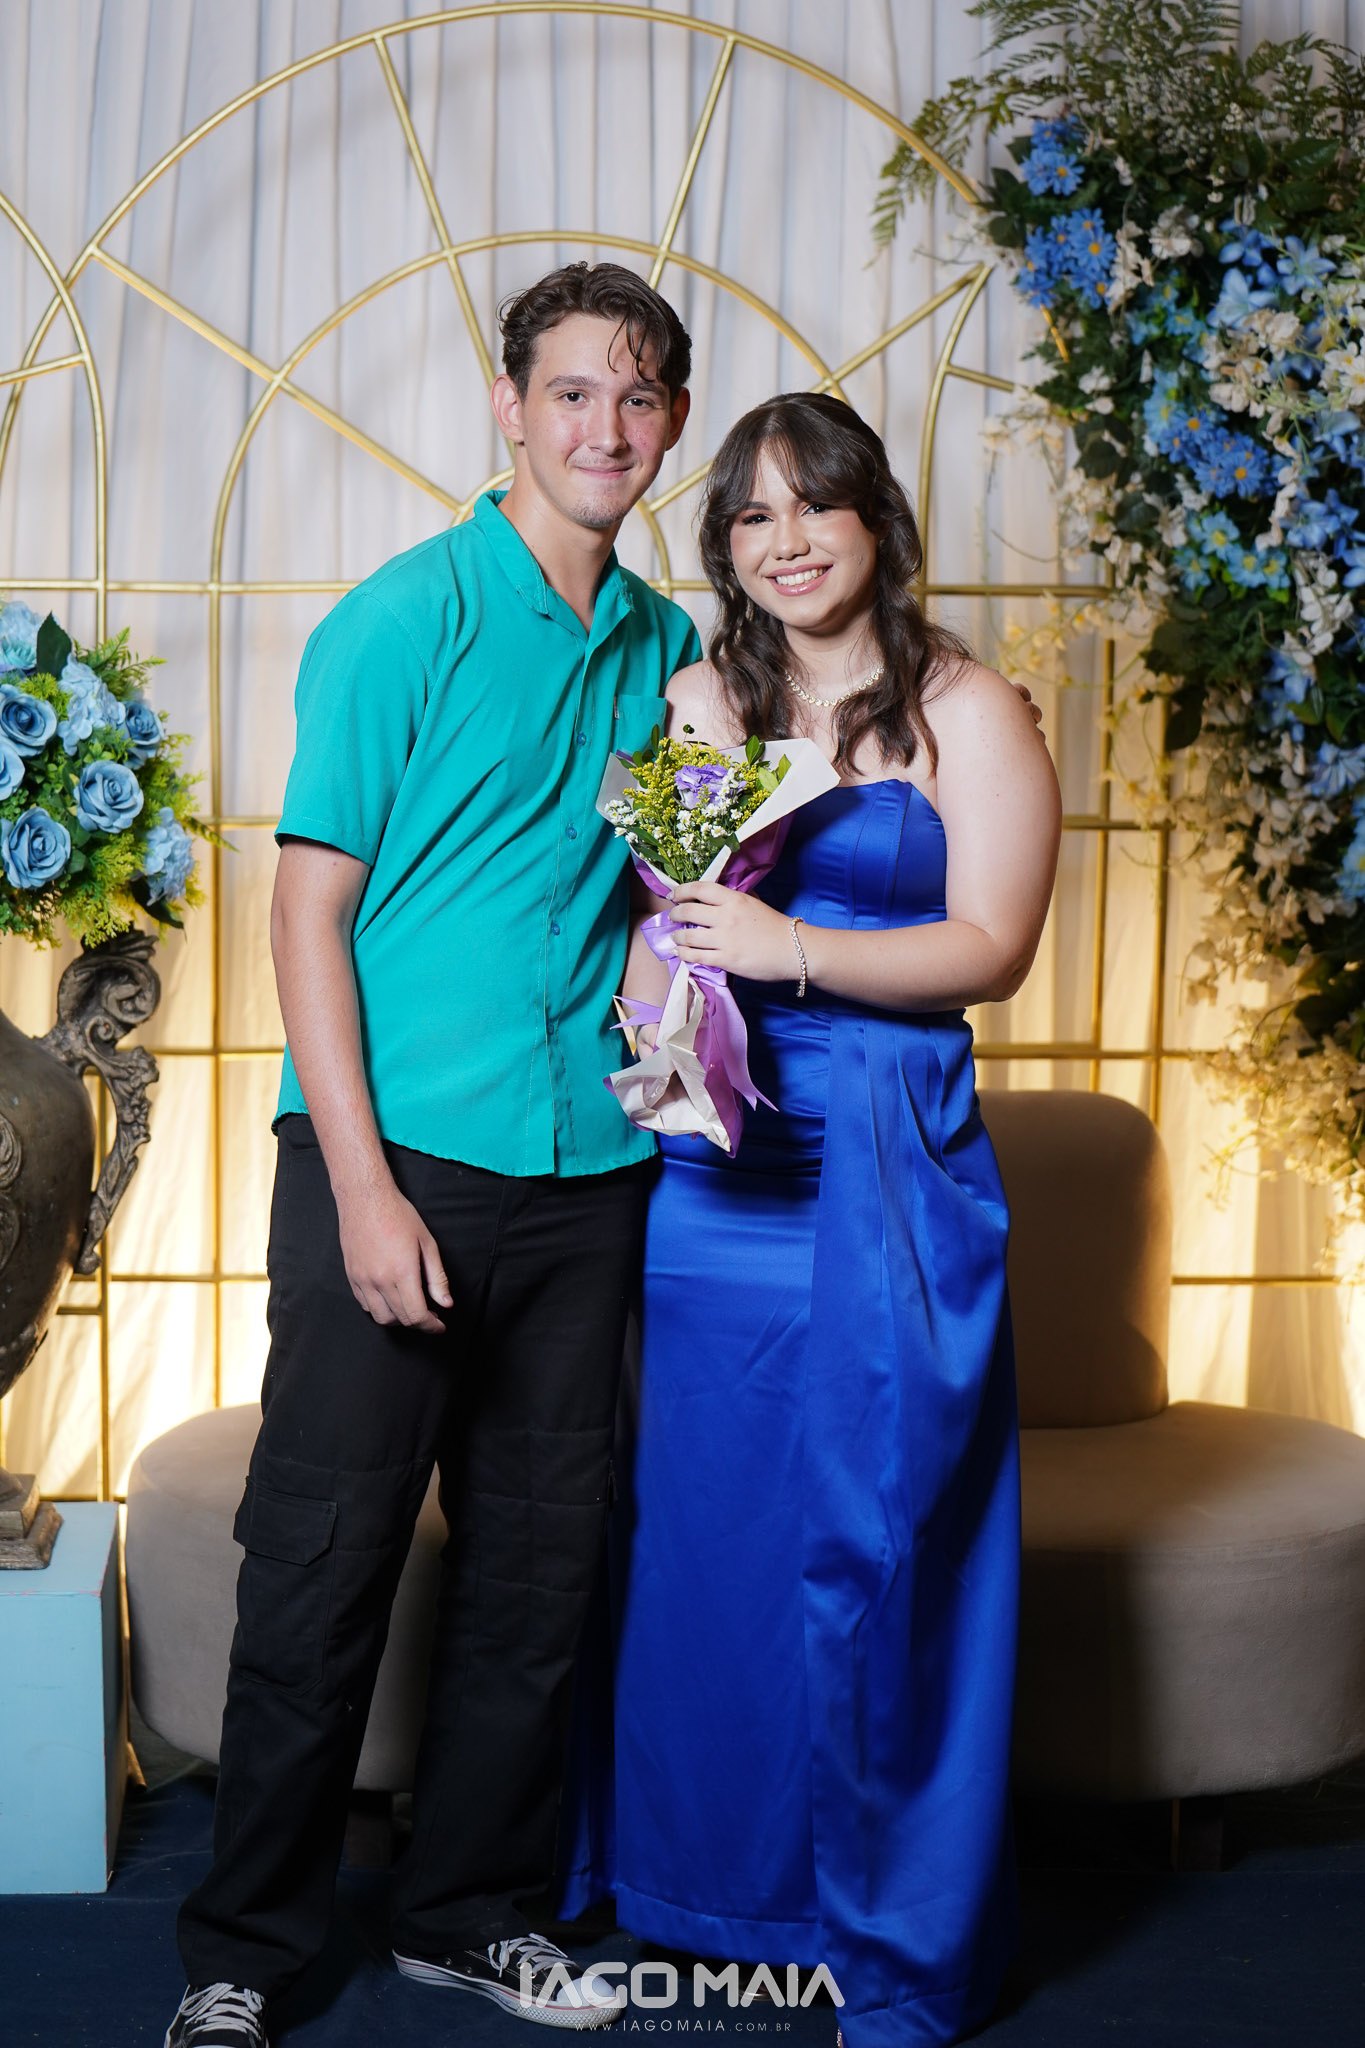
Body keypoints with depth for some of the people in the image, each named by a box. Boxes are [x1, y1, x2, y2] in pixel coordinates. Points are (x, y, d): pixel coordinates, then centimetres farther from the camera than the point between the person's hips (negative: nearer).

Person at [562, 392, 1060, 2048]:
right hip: (708, 1153, 4)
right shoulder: (696, 700, 13)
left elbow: (991, 948, -7)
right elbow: (653, 908, 14)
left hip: (886, 1165, -4)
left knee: (872, 1536, -1)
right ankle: (702, 1890, 26)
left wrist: (791, 950, -18)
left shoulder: (965, 711, 1)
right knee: (690, 1522, 8)